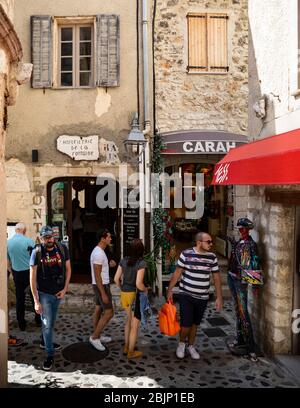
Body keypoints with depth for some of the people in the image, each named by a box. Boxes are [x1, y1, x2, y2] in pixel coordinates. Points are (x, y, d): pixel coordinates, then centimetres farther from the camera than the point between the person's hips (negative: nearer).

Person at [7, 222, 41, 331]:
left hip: (17, 274, 2)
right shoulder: (29, 241, -14)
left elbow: (7, 262, 6)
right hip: (30, 272, -2)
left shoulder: (8, 242, -4)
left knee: (19, 299, 13)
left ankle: (21, 324, 21)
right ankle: (38, 320, 24)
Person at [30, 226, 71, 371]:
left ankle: (46, 342, 46)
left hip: (58, 292, 4)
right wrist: (36, 301, -16)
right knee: (47, 324, 1)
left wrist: (65, 289, -6)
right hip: (44, 293, -4)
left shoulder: (62, 248, -7)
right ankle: (50, 355, 16)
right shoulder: (37, 252, -16)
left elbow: (68, 269, 2)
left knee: (51, 321, 22)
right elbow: (32, 278, -14)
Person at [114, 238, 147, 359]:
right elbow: (139, 284, -25)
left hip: (125, 294, 6)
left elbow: (116, 279, 3)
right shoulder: (141, 263, -19)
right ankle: (131, 352, 22)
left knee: (129, 320, 25)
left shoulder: (123, 260, -1)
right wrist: (146, 290, -5)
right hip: (135, 295, -6)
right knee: (135, 325, 10)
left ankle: (126, 347, 36)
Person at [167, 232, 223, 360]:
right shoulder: (186, 254, -11)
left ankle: (191, 346, 37)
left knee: (195, 324, 15)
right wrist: (169, 290, -2)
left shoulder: (212, 257, -1)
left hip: (202, 297, 3)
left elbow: (216, 277, 5)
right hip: (186, 295, -3)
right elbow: (177, 273, -4)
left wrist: (219, 297, 4)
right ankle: (182, 343, 25)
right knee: (186, 323, -5)